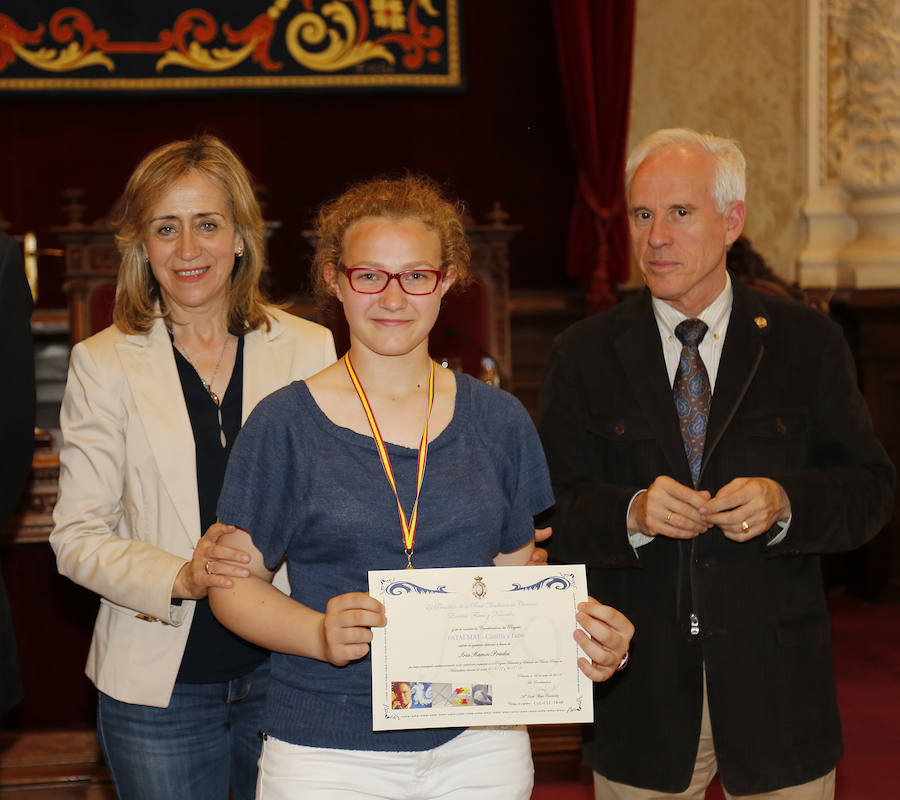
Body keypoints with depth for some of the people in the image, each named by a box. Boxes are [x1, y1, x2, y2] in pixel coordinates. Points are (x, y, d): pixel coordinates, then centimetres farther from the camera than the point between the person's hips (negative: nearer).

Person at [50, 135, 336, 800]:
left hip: (288, 669, 1)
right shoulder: (104, 364, -1)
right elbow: (77, 536, -4)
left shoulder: (309, 349, 2)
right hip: (159, 687, -1)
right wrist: (180, 578, -20)